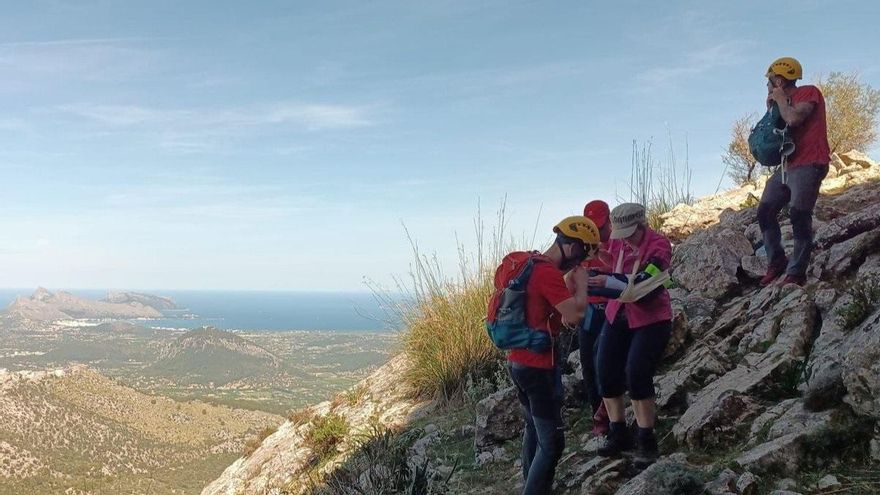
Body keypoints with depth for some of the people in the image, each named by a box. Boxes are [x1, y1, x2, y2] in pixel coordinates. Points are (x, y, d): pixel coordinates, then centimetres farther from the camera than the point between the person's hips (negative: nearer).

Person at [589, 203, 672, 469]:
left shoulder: (659, 245, -19)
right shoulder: (616, 242, -2)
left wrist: (609, 282, -39)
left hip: (651, 319, -6)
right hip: (618, 315, 6)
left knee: (637, 375, -17)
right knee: (606, 372, 2)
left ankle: (646, 442, -1)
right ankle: (618, 435, 19)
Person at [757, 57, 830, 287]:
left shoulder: (809, 93, -6)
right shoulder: (787, 101, 20)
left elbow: (793, 119, -23)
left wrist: (780, 99, -6)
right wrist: (771, 109, 8)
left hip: (808, 165, -9)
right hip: (787, 166, 9)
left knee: (799, 216, -14)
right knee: (765, 211, 3)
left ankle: (796, 273, -11)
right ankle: (776, 262, 10)